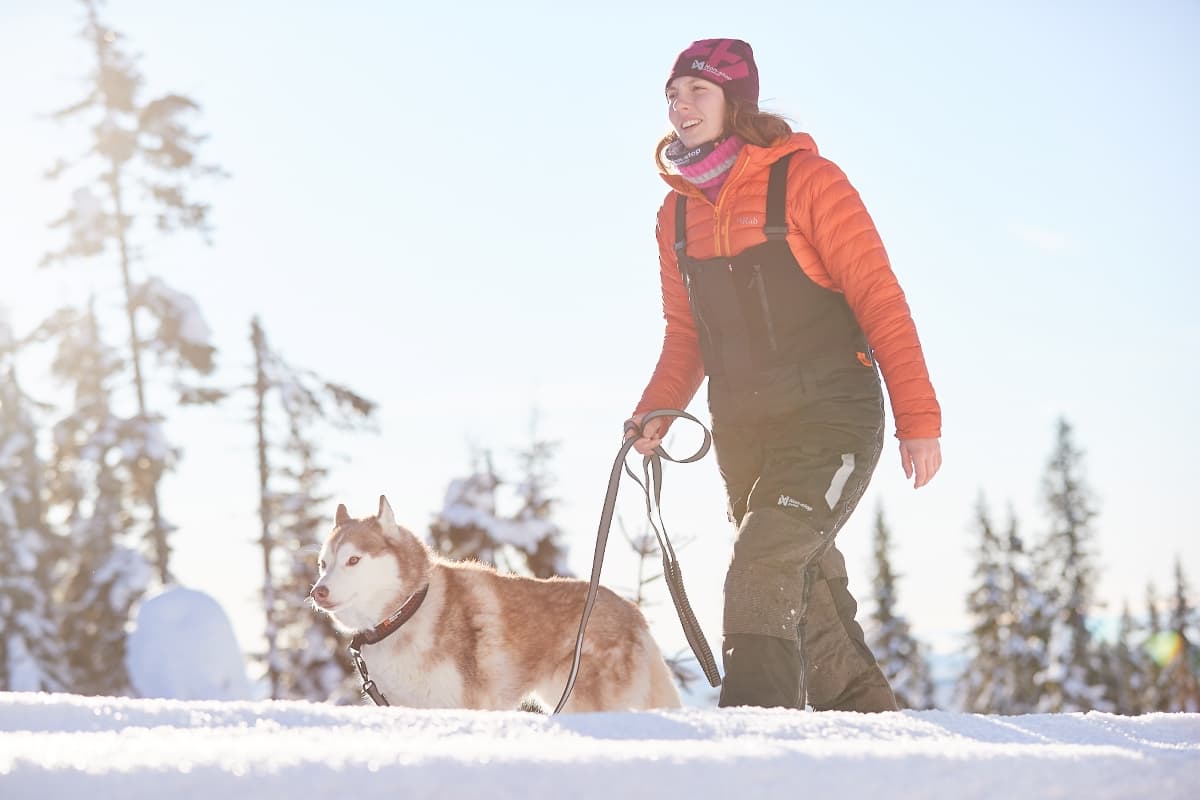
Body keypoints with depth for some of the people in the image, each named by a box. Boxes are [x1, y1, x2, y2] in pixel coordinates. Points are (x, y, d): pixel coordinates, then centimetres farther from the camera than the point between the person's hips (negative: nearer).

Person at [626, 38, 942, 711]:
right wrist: (655, 414, 0)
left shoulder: (806, 181, -8)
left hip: (833, 420, -6)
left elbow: (879, 298, -10)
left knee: (762, 569, -22)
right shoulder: (679, 212, 11)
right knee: (807, 595, 11)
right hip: (744, 433, 7)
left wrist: (918, 416, -15)